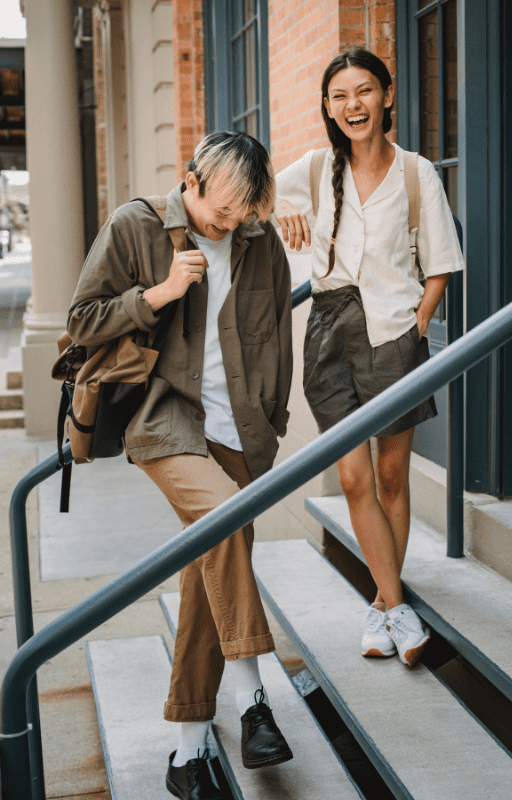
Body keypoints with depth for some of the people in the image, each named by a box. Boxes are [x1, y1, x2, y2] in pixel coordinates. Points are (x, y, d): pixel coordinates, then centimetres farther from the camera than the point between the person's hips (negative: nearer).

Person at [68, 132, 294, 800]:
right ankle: (252, 700, -21)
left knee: (209, 581, 2)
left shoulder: (262, 244, 8)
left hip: (236, 428, 3)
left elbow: (275, 338, 17)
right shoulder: (134, 227, -1)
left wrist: (268, 423, 15)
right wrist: (160, 291, -12)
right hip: (163, 416, -3)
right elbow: (83, 322, 1)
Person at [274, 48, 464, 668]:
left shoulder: (418, 175, -1)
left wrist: (413, 332, -5)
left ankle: (383, 604, 20)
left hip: (395, 330, -1)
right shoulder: (315, 170, 4)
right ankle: (397, 609, 4)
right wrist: (282, 210, -2)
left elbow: (439, 269, 4)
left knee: (392, 477, 6)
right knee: (354, 478, -5)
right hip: (331, 328, 2)